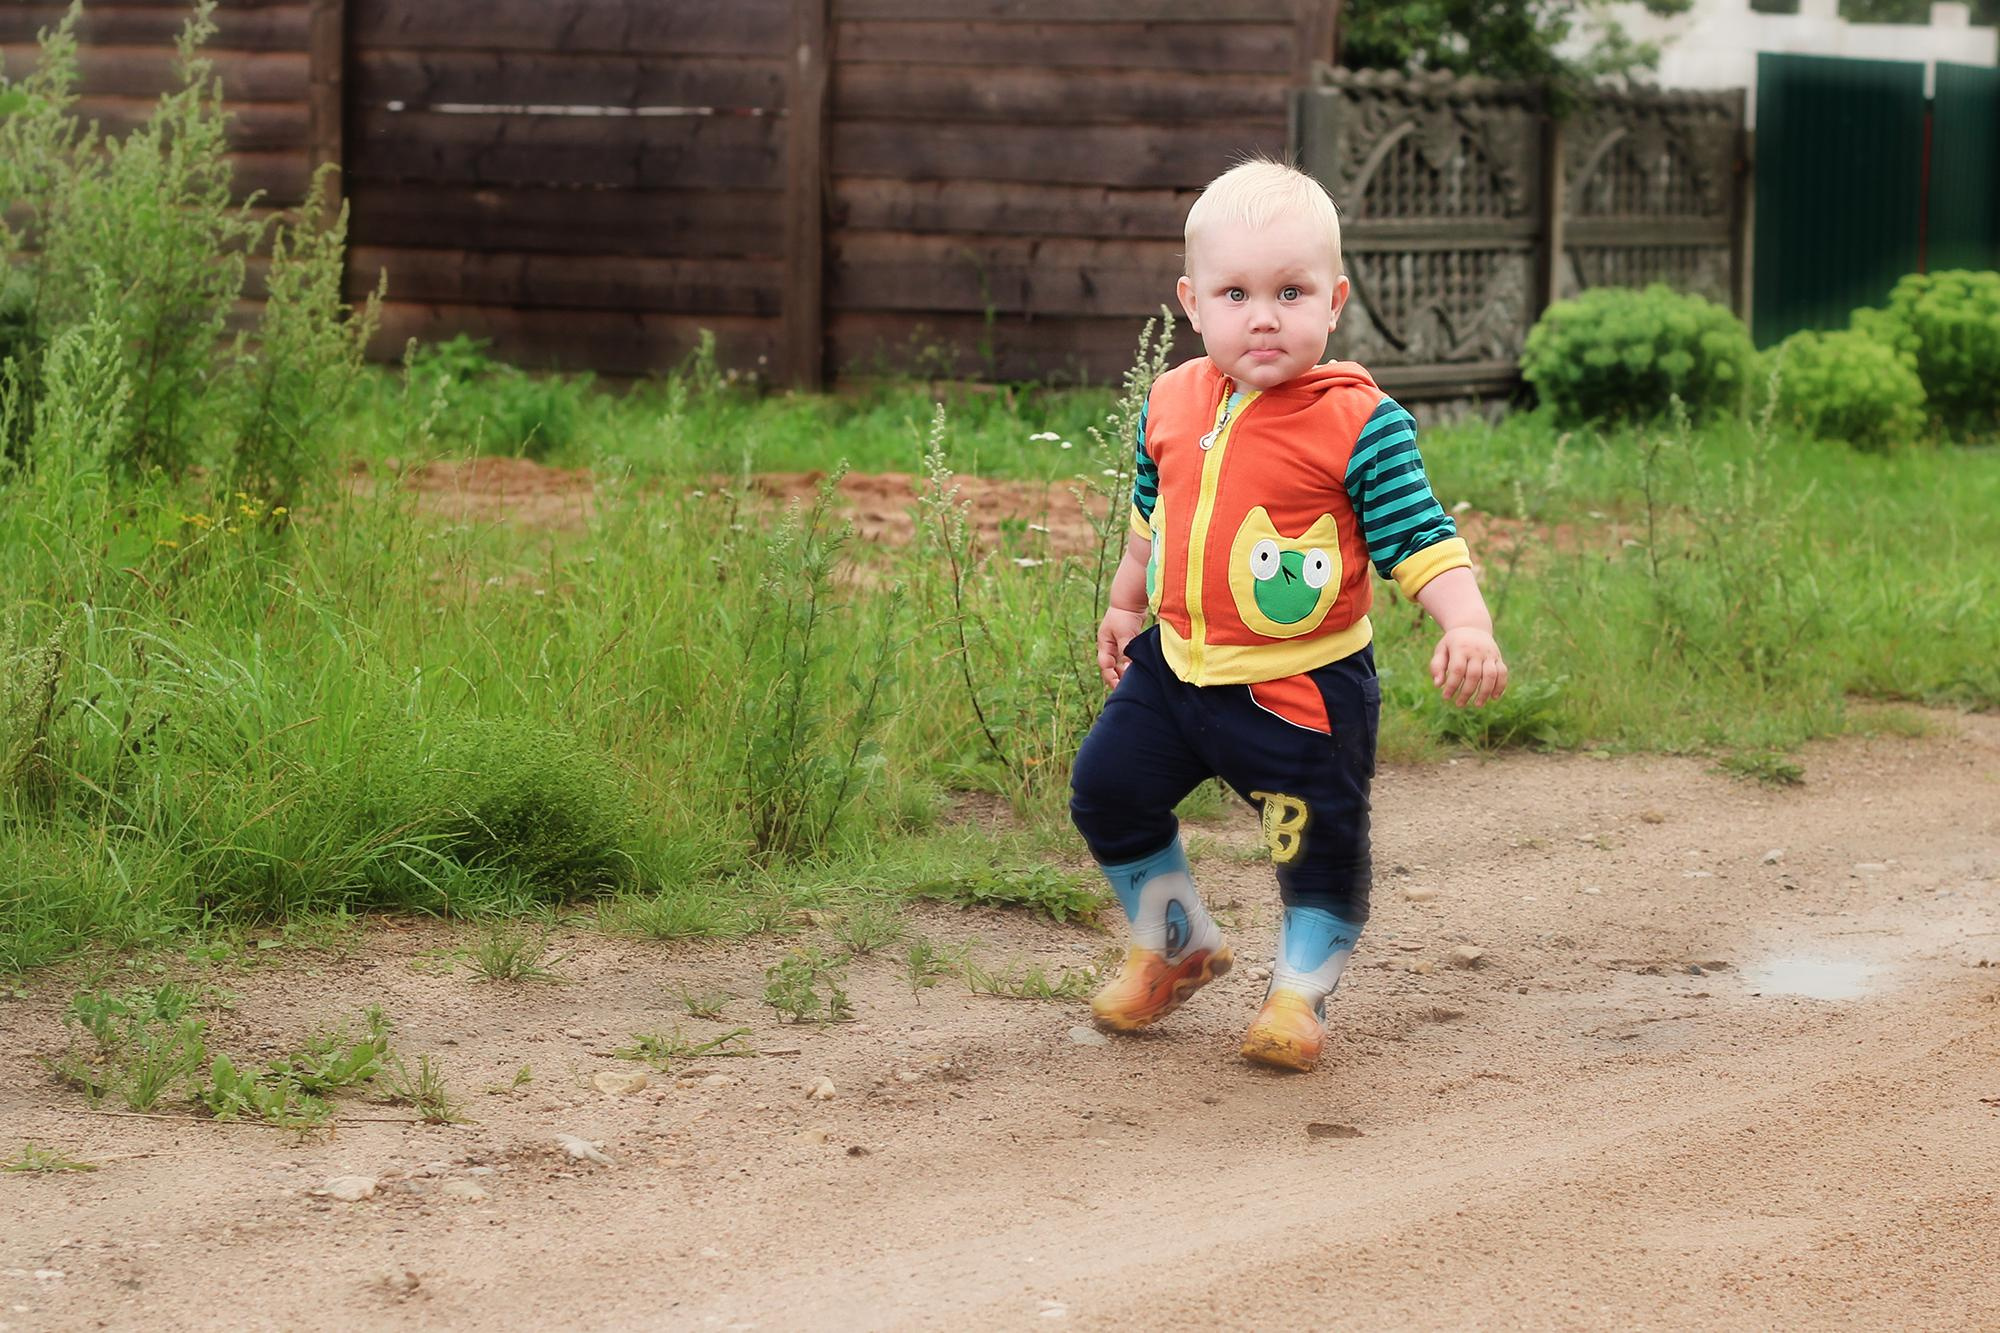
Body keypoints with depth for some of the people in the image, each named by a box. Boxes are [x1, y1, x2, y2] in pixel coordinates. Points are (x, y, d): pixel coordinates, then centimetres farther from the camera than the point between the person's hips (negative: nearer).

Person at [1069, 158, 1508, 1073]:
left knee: (1320, 840, 4)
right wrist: (1124, 605, 27)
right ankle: (1175, 945, 33)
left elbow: (1421, 542, -17)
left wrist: (1466, 627, -31)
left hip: (1302, 687, -5)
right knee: (1107, 791, 12)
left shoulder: (1359, 422, -16)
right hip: (1175, 665, 5)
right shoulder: (1172, 403, 1)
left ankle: (1300, 990, 27)